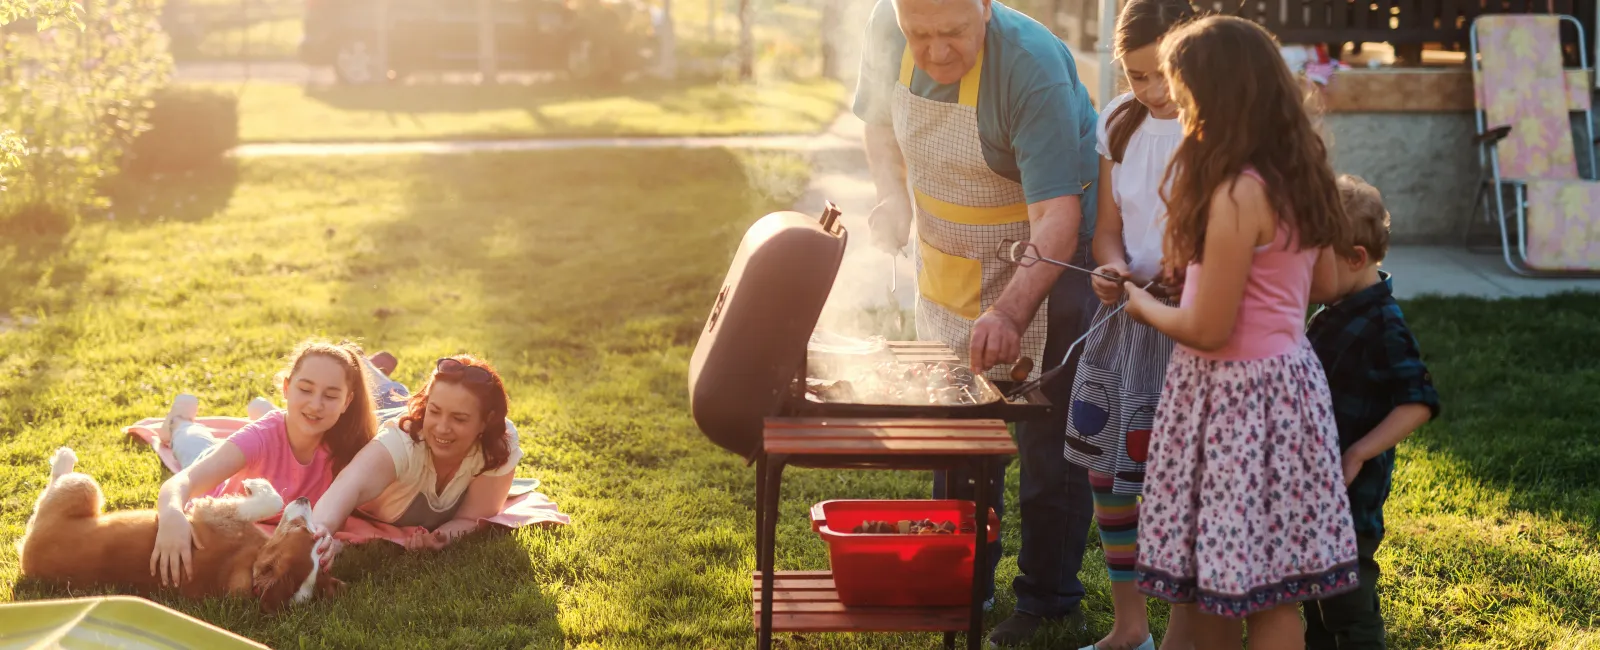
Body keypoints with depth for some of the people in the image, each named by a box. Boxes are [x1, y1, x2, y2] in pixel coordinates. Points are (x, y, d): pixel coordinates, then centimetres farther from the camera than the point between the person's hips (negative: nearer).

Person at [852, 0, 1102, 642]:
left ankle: (1047, 601, 20)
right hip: (949, 268, 6)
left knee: (1049, 444, 4)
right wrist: (892, 197, -10)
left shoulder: (1033, 66, -33)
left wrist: (1011, 312, -51)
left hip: (1045, 266, -6)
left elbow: (1057, 216, -38)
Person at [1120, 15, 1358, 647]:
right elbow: (1323, 283, 18)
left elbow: (1207, 330, -19)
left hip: (1236, 397, -9)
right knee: (1213, 579, 16)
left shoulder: (1236, 195, -23)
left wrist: (1142, 305, 0)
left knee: (1259, 592, 1)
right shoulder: (1301, 177, 5)